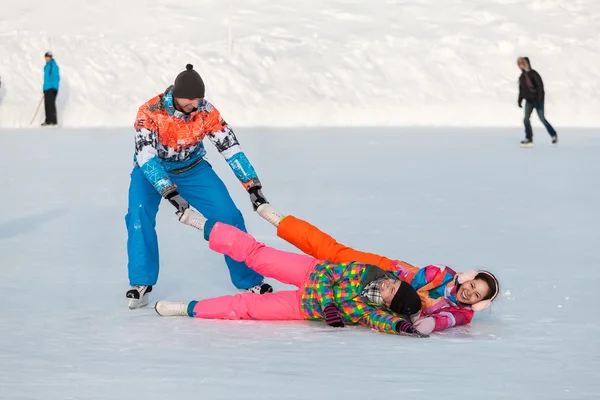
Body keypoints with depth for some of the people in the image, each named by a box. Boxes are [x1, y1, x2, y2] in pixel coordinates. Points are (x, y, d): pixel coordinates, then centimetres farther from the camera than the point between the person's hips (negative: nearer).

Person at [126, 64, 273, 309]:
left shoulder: (206, 112, -21)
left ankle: (249, 280, 5)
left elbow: (231, 147, -17)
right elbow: (146, 157, -36)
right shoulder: (149, 112, -29)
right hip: (152, 171, -2)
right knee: (139, 215, -29)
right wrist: (170, 192, -46)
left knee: (229, 215, -11)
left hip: (193, 170, 2)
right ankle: (141, 284, -17)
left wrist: (253, 185, -22)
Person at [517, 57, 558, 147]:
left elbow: (540, 86, -18)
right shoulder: (522, 77, 7)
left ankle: (554, 135, 14)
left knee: (542, 118, -3)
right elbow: (521, 89, 17)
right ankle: (529, 139, 2)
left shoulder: (533, 74, -15)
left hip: (537, 99, -7)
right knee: (526, 119, -3)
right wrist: (520, 100, 15)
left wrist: (539, 99, -23)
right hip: (529, 100, 7)